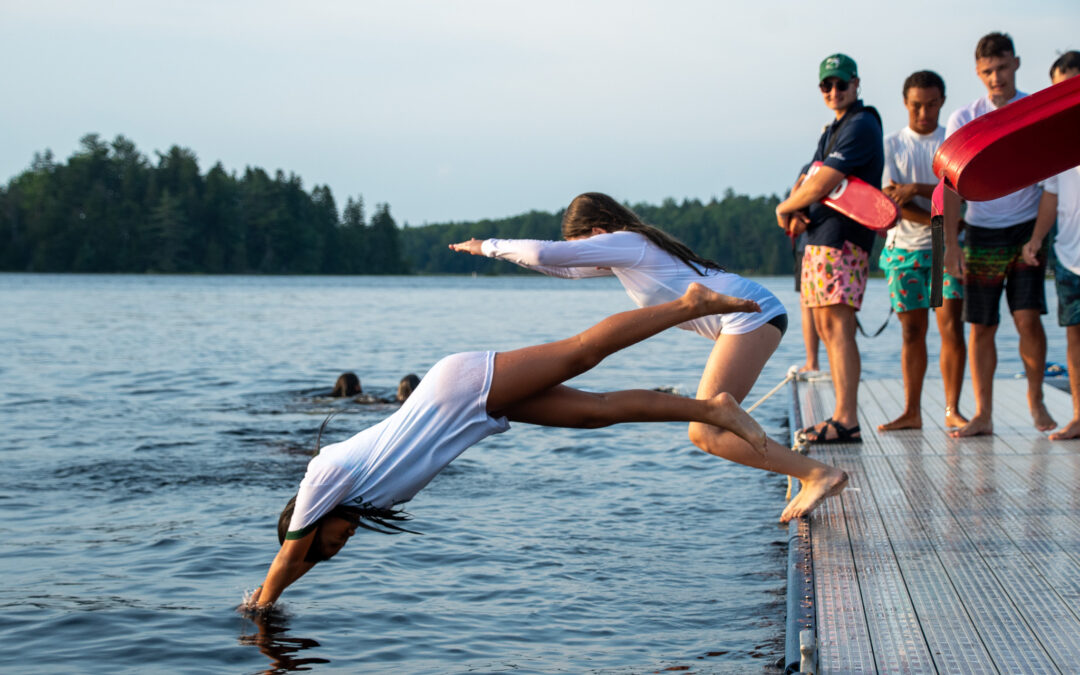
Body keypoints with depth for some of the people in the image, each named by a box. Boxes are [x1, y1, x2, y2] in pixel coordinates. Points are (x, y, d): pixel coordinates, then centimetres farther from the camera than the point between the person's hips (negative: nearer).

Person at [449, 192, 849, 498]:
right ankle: (810, 473, 8)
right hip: (750, 318, 10)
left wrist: (490, 246, 2)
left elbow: (546, 254, -13)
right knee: (709, 430, 11)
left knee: (706, 434, -12)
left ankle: (818, 473, -14)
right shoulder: (628, 252, 22)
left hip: (751, 314, -10)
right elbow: (569, 269, 35)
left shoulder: (623, 242, -6)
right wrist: (499, 251, 29)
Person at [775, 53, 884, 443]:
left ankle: (847, 421, -19)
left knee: (838, 324, -15)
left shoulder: (861, 126, -10)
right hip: (819, 238, 10)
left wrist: (785, 209, -4)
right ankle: (842, 418, 13)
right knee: (825, 326, 10)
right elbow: (809, 179, 20)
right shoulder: (832, 130, 22)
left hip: (843, 238, -10)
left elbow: (823, 184, -19)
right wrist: (798, 211, -1)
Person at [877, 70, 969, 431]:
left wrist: (916, 189, -18)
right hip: (904, 247, 1)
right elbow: (892, 200, -5)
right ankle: (912, 412, 9)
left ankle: (952, 410, -1)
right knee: (912, 331, 3)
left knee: (951, 326, -7)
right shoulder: (891, 145, 6)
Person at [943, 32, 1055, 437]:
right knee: (981, 326, 1)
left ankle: (1036, 397, 13)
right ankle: (982, 415, 8)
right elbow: (952, 186, 1)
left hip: (1026, 229, -1)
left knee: (1028, 318, -10)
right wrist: (951, 244, -6)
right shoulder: (963, 121, 2)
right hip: (982, 232, 1)